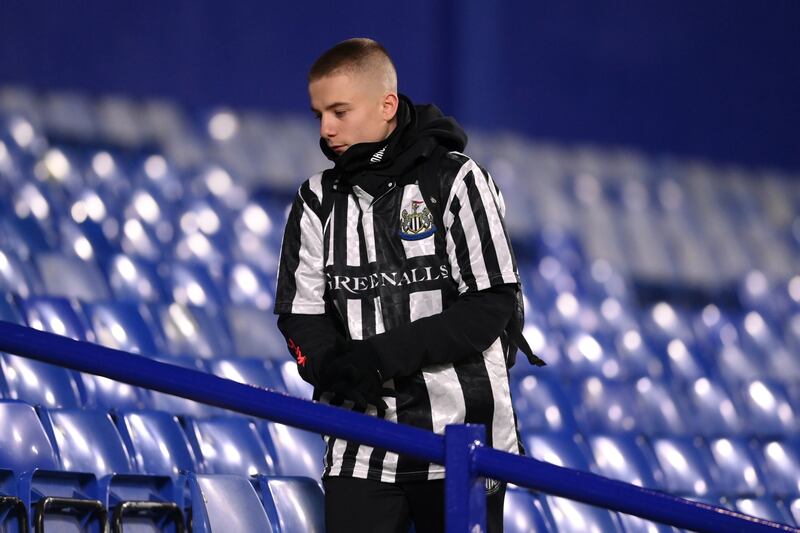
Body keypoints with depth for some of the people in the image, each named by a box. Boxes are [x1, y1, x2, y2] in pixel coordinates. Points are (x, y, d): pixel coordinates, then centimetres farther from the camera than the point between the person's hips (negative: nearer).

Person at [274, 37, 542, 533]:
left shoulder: (455, 181, -6)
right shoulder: (319, 201, 8)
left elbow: (491, 306, -12)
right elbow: (302, 314, 5)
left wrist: (382, 354, -19)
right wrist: (333, 367, -18)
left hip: (461, 438, -3)